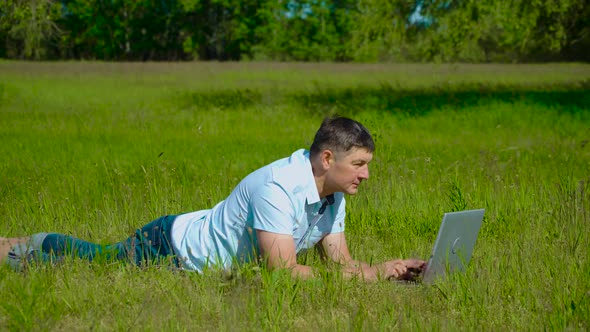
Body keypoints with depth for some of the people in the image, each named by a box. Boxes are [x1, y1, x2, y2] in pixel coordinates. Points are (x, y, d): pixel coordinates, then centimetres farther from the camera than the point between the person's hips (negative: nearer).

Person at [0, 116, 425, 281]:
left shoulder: (333, 195, -6)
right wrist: (366, 278, -33)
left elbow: (341, 262, 0)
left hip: (193, 243, 8)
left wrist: (383, 269, -18)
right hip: (171, 249, -8)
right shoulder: (279, 188, -35)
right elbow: (283, 271, -38)